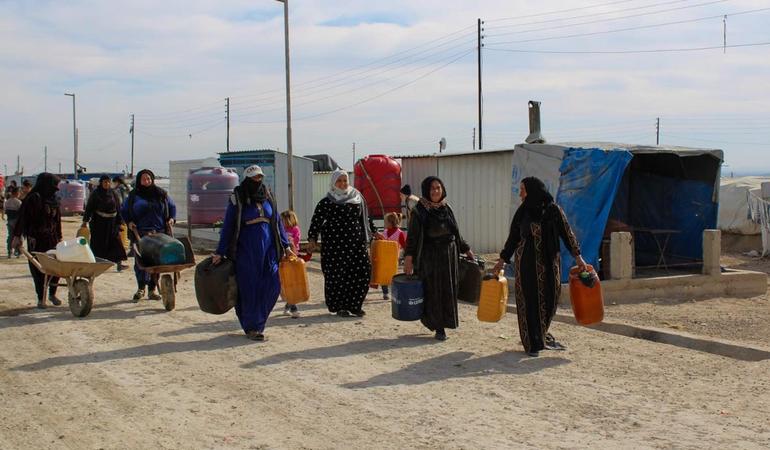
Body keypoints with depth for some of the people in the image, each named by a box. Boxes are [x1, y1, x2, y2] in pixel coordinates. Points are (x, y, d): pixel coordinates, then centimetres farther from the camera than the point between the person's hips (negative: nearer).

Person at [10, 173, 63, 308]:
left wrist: (59, 237, 18)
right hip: (36, 240, -6)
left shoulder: (53, 200, 13)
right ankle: (41, 299, 9)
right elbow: (22, 217, -11)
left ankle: (52, 294, 20)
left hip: (52, 239, 6)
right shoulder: (34, 198, -8)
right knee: (39, 269, -1)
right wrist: (17, 236, -17)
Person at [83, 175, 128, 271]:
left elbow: (118, 208, 11)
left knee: (116, 242, -4)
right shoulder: (95, 194, -1)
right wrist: (85, 221, -7)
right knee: (98, 244, 2)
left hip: (112, 223, 3)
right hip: (99, 223, -3)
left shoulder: (114, 194, 7)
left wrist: (119, 222, 7)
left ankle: (119, 264, -5)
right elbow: (89, 208, -1)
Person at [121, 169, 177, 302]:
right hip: (140, 233, -1)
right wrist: (129, 222, 2)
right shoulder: (134, 196, 9)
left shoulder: (161, 194, 13)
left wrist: (172, 218, 8)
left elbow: (172, 206, 24)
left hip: (159, 233, 1)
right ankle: (141, 288, 9)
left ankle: (152, 290, 8)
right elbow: (123, 210, 17)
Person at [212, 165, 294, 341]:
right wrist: (220, 253, -4)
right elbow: (228, 226, -1)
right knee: (249, 288, -1)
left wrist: (285, 245, 13)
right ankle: (251, 327, 11)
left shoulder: (267, 196, 11)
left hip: (268, 249, 4)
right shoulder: (237, 199, -2)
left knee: (273, 284, -4)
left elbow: (277, 222, 16)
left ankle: (257, 319, 14)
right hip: (246, 249, -4)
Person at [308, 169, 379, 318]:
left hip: (356, 242, 4)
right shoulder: (326, 202, 0)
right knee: (337, 275, -2)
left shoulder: (358, 198, 12)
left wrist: (374, 232, 24)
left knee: (362, 272, -3)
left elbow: (365, 218, 22)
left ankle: (354, 305, 11)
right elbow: (316, 221, -3)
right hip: (334, 245, -3)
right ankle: (340, 307, 13)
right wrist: (312, 239, -13)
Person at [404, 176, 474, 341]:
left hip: (449, 255, 5)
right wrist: (408, 258, -17)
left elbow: (456, 233, 17)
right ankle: (438, 327, 8)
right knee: (433, 292, -2)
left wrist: (466, 249, 19)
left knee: (448, 291, 7)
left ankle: (443, 324, 21)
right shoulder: (420, 210, -7)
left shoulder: (447, 208, 8)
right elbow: (412, 235, -10)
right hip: (429, 256, -5)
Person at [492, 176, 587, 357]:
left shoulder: (553, 210, -4)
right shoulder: (522, 212, 2)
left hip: (549, 262, 0)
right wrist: (502, 259, 11)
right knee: (529, 301, -1)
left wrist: (578, 256, -4)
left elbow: (567, 233, -1)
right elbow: (513, 237, 10)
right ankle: (533, 343, 8)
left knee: (549, 299, 5)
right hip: (526, 262, 0)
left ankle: (541, 335, 28)